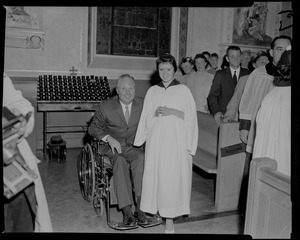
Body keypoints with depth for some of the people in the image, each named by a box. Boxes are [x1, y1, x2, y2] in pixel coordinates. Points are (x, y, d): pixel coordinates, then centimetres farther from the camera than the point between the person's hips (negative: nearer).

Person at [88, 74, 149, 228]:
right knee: (120, 161, -35)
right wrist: (109, 138, -14)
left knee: (141, 158, -33)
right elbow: (93, 128, 4)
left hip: (133, 146, 1)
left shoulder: (142, 104, 3)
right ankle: (127, 211, -34)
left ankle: (139, 208, -31)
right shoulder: (105, 106, -2)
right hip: (112, 146, -1)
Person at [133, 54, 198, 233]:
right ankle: (155, 211, 17)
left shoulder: (183, 90, 2)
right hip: (156, 140, 3)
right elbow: (146, 119, 13)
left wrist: (172, 111, -13)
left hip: (176, 141, -3)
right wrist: (155, 113, -7)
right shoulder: (152, 91, 11)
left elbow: (190, 117, -1)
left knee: (173, 176, -3)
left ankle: (170, 217, 8)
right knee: (154, 175, 2)